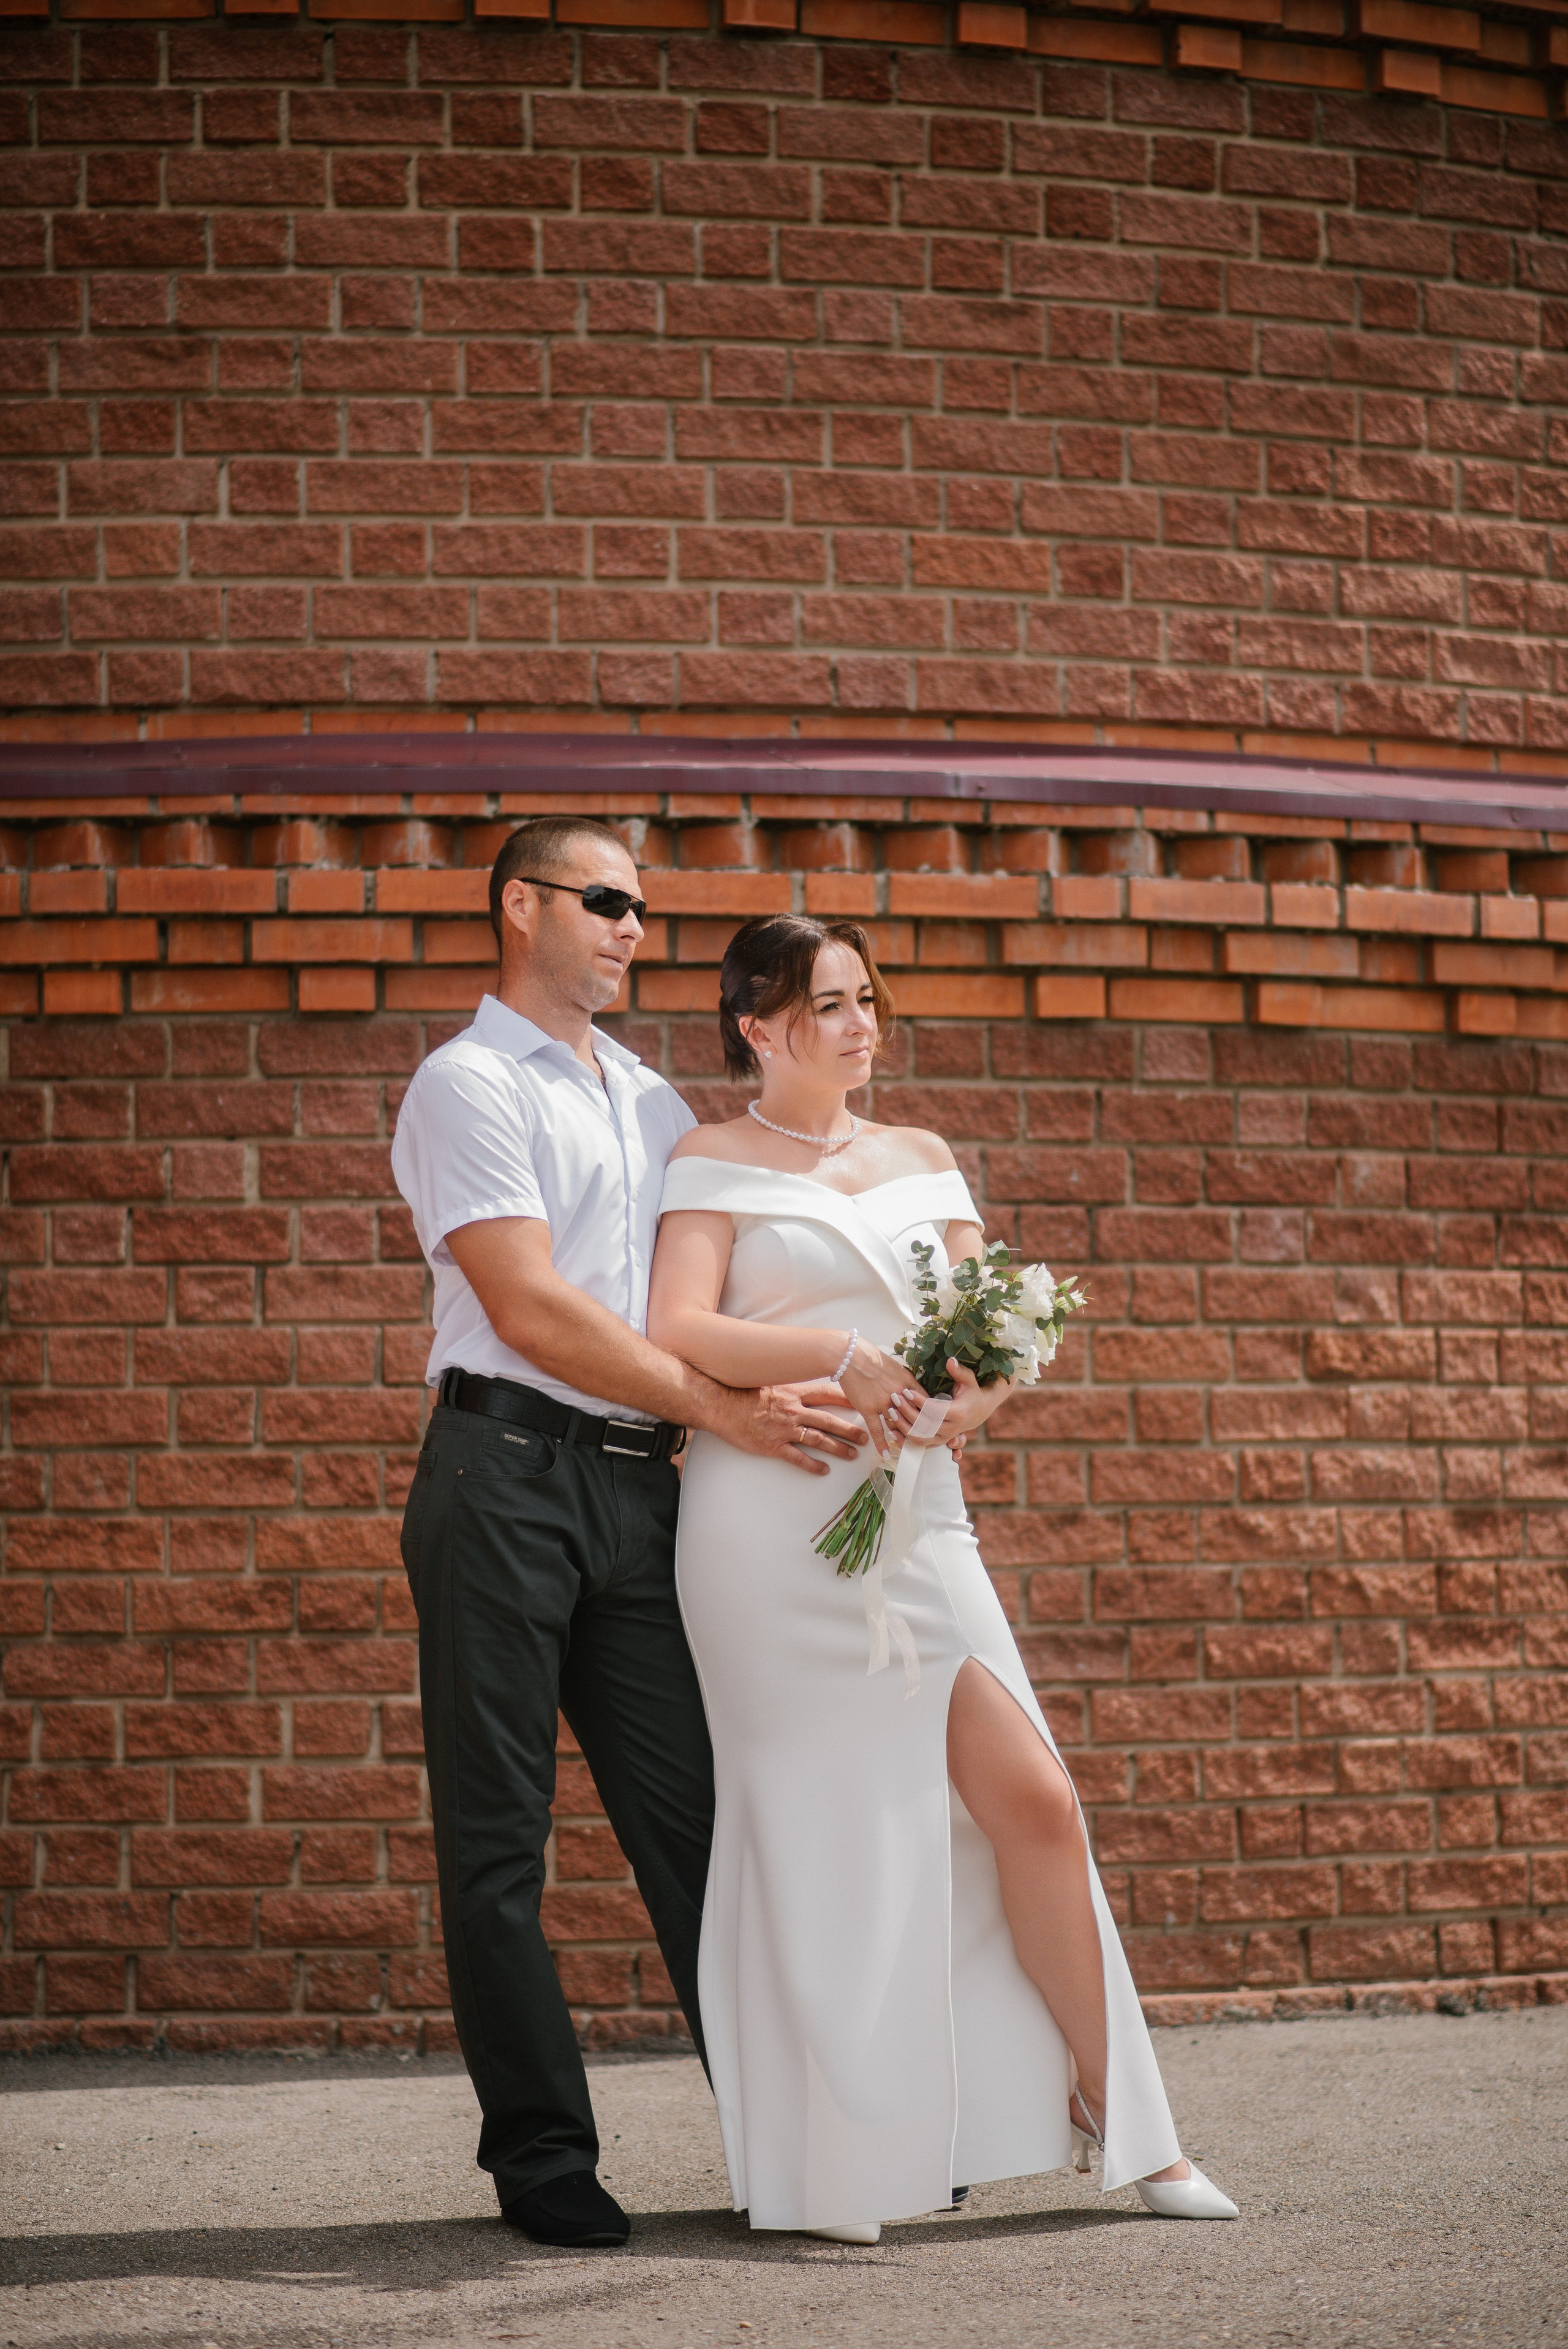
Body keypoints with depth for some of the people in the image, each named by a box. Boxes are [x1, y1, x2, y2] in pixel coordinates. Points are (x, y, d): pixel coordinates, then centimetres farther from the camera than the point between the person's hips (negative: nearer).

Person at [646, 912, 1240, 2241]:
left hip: (915, 1514, 4)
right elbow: (678, 1331, -10)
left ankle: (1118, 2116, 9)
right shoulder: (715, 1163, 4)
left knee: (1033, 1799, -2)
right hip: (771, 1521, -4)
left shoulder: (923, 1161, 18)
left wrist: (964, 1395, -9)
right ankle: (834, 2169, 7)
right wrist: (839, 1359, -21)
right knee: (819, 1826, -2)